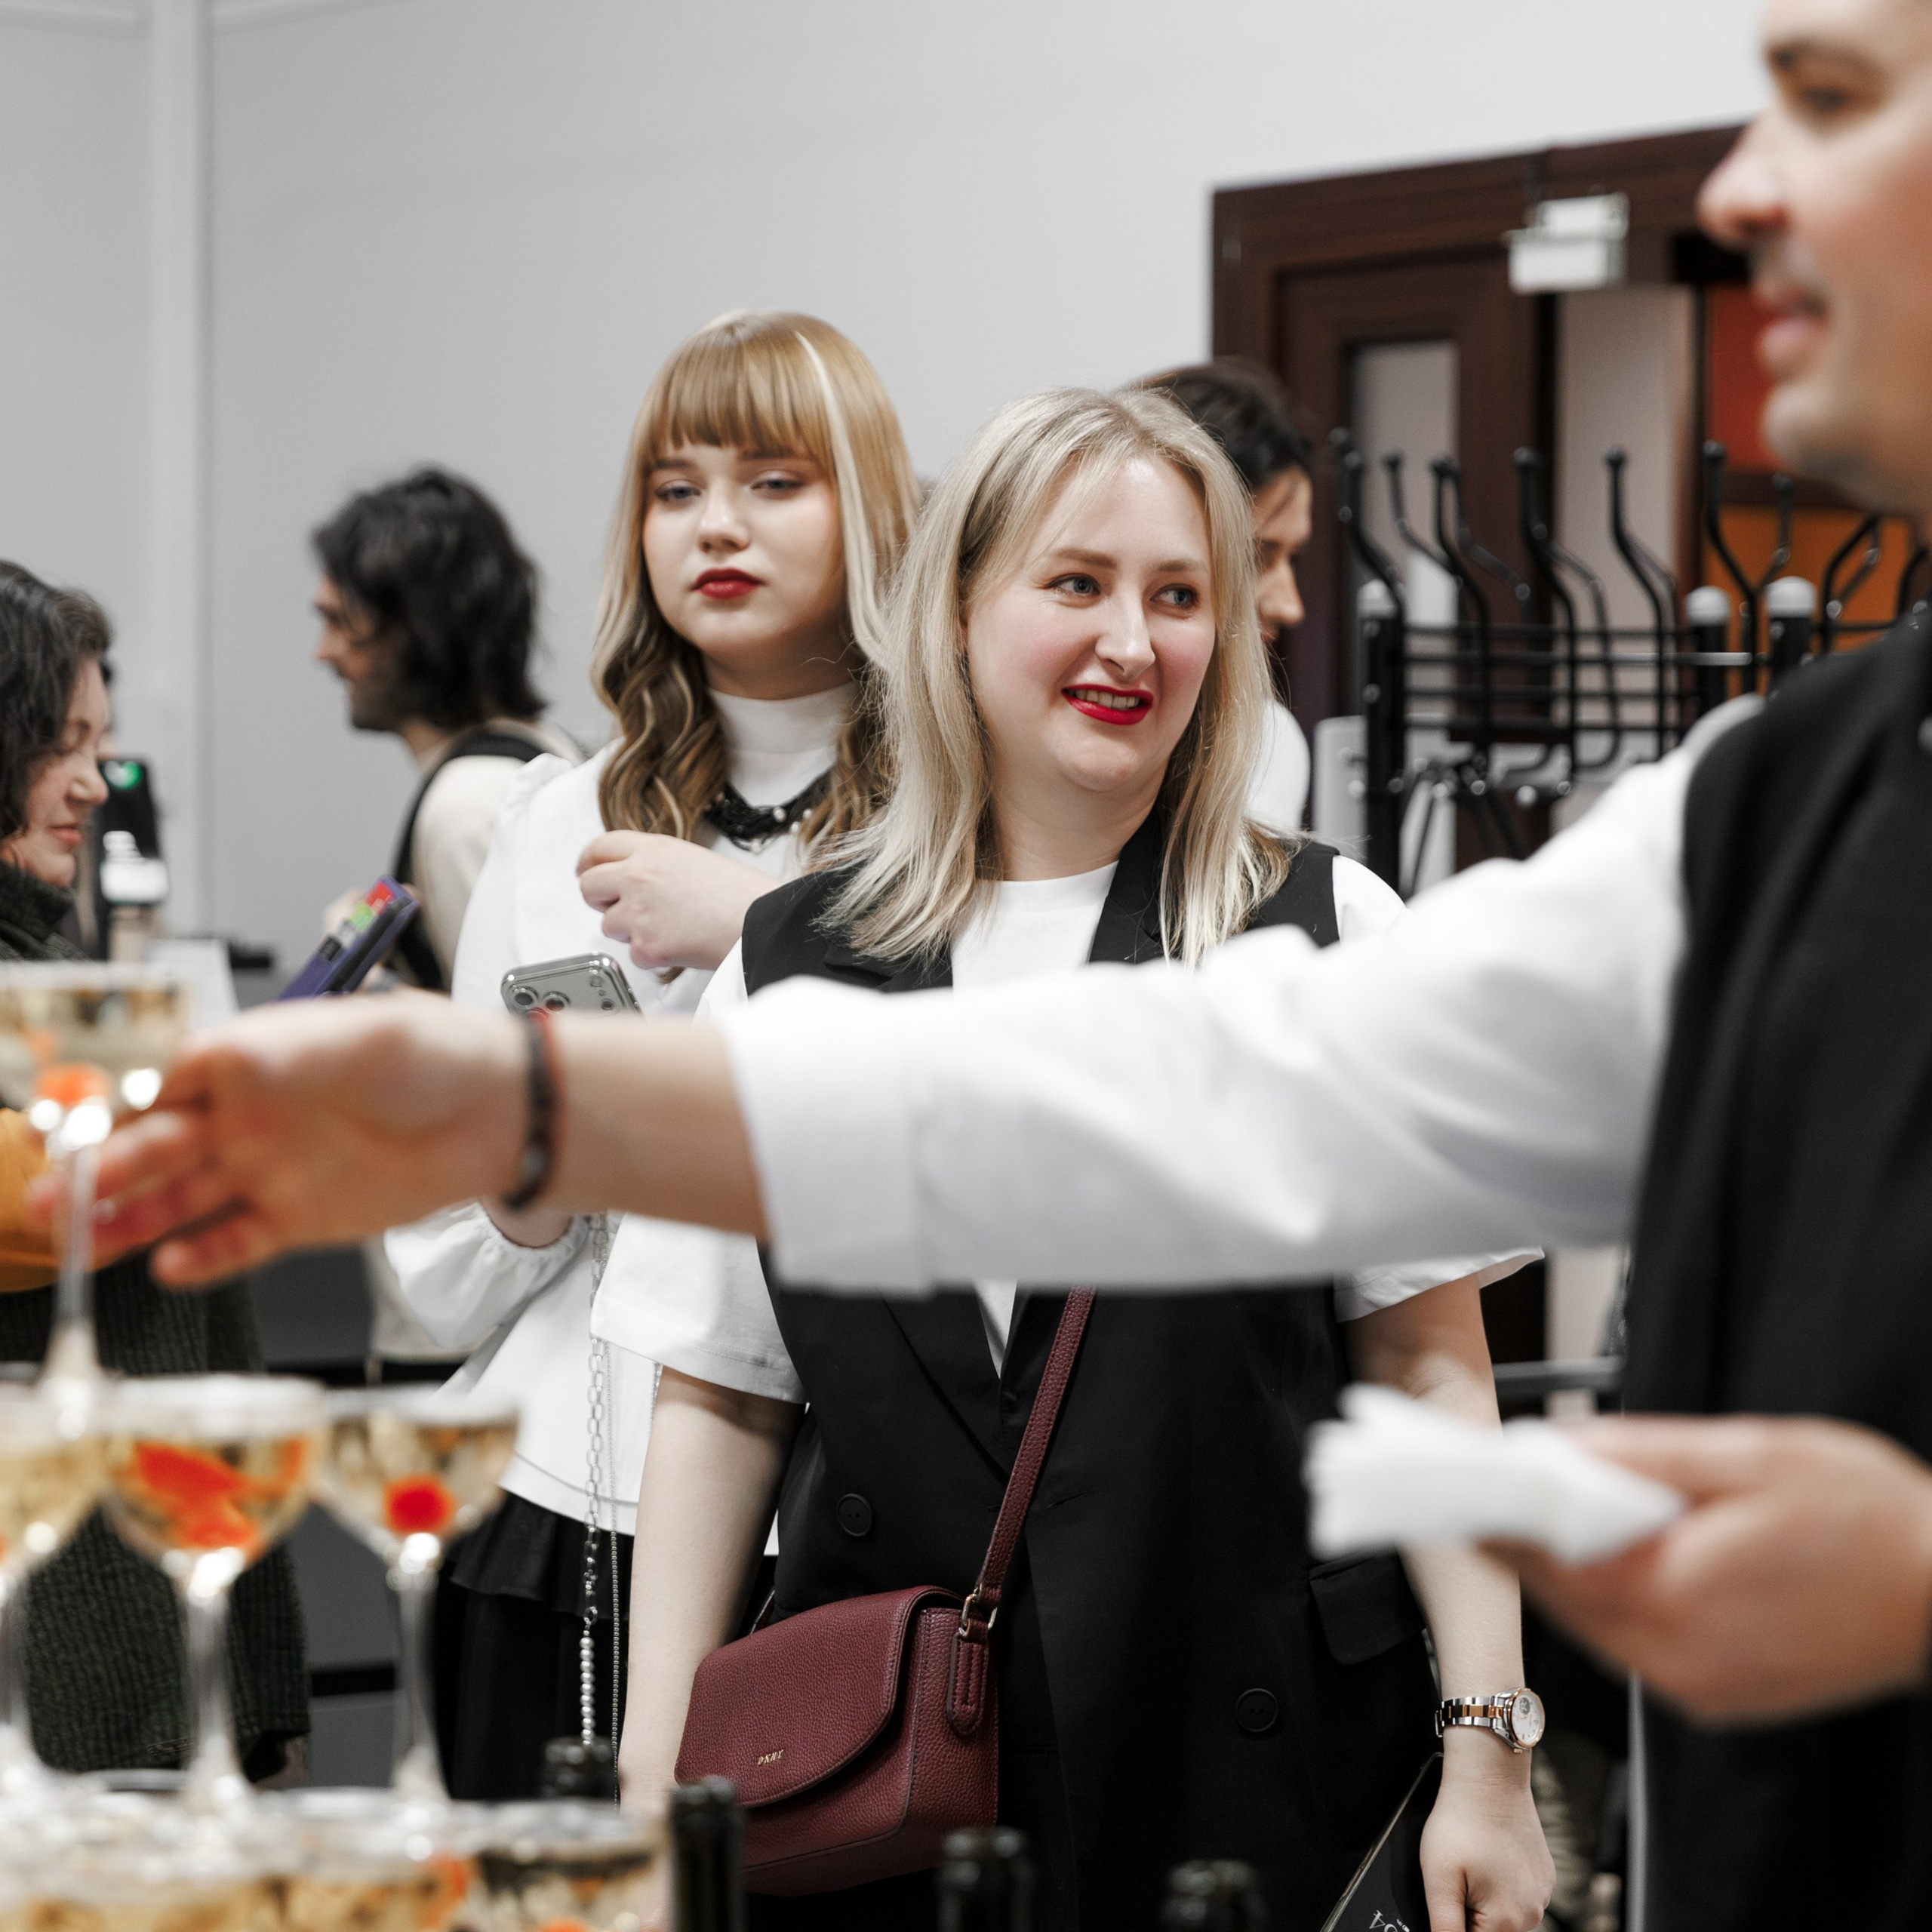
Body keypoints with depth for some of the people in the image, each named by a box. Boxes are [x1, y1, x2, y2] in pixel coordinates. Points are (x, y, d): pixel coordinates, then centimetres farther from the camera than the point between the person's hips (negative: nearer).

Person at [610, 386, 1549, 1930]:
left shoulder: (1333, 938, 3)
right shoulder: (785, 969, 8)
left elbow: (1431, 1371, -1)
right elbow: (720, 1405, 9)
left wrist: (1488, 1757, -6)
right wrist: (658, 1771, 2)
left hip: (1251, 1762, -1)